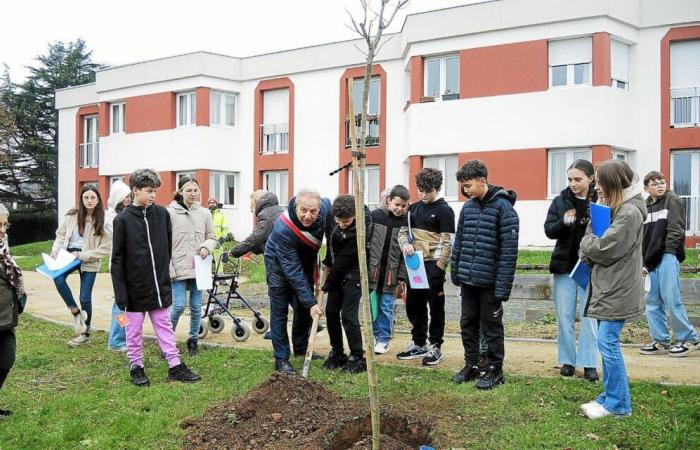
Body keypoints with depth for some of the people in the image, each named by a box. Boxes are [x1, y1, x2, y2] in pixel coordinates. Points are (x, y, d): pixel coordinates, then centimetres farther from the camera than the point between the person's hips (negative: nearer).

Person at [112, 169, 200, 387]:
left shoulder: (162, 214, 0)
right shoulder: (123, 220, -9)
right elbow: (117, 259, -8)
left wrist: (165, 274, 11)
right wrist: (120, 294, -11)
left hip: (159, 285, 3)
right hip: (135, 288, -3)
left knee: (165, 327, 11)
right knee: (134, 331, 10)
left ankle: (175, 366, 16)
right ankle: (136, 367, 23)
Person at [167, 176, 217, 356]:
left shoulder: (204, 213, 6)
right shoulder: (170, 212, -5)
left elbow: (212, 237, 14)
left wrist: (207, 247, -9)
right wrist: (169, 269, -9)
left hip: (198, 268, 4)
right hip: (178, 268, -3)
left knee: (196, 306, 9)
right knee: (179, 306, -7)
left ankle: (193, 339, 25)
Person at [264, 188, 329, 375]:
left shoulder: (325, 207, -26)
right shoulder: (283, 229, -41)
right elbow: (292, 270, -37)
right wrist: (311, 302, -37)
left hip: (306, 260, 6)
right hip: (279, 263, -6)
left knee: (304, 307, 14)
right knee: (279, 310, -6)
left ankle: (301, 348, 32)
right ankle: (281, 359, -2)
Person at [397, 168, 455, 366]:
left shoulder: (444, 210, -7)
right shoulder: (414, 208, 13)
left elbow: (447, 242, -11)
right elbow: (403, 231, 19)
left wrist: (439, 268, -16)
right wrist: (405, 244, -5)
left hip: (433, 265, -7)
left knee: (435, 307, 1)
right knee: (413, 305, 12)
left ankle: (435, 347, 11)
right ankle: (418, 344, 25)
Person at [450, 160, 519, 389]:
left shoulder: (503, 207, -13)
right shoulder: (468, 207, 6)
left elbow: (509, 249, -16)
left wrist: (503, 284, -19)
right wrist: (455, 272, 12)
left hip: (489, 280, -6)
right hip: (468, 278, 6)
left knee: (491, 326, 5)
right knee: (468, 323, 13)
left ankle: (495, 370, 18)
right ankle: (471, 366, 27)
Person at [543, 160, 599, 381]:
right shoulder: (561, 201, 2)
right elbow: (549, 230, 0)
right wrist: (563, 222, -19)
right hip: (564, 266, 3)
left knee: (589, 317, 3)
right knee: (564, 317, 8)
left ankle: (589, 363, 11)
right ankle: (568, 361, 19)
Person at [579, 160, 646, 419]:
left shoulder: (630, 212, -16)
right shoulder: (613, 207, 14)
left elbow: (605, 248, -19)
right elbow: (598, 240, 15)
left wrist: (587, 243, -1)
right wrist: (590, 246, -6)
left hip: (618, 290, -9)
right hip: (606, 286, 9)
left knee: (608, 342, -7)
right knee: (607, 343, 12)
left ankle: (618, 404, 2)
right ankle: (611, 396, 21)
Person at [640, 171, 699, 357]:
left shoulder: (672, 201, 0)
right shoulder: (646, 207, 17)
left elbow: (676, 230, -8)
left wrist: (668, 252, -16)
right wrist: (644, 259, 11)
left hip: (668, 257, -7)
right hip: (651, 260, 7)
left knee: (671, 298, -9)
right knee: (653, 301, 6)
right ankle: (661, 341, 13)